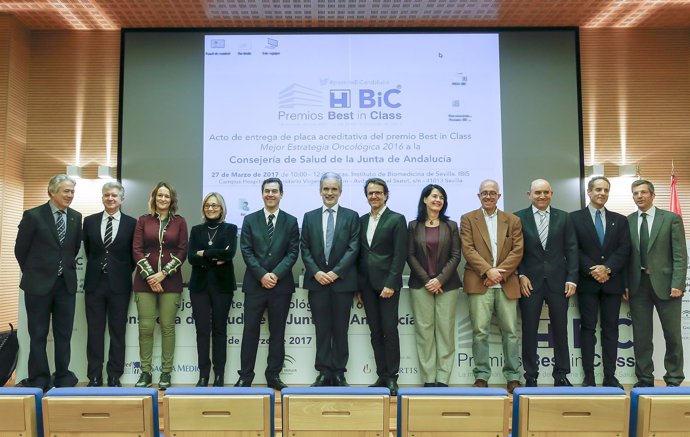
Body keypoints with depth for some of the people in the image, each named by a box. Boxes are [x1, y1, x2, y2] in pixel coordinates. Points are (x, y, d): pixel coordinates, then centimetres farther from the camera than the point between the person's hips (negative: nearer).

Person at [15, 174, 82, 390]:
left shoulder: (76, 217, 4)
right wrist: (32, 273, 8)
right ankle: (38, 381, 15)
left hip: (66, 283, 3)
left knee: (64, 334, 8)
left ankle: (63, 379, 17)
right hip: (39, 284, -3)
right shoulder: (33, 216, -8)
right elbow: (20, 249, 0)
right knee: (38, 334, 5)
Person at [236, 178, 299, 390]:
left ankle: (274, 376, 15)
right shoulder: (250, 220, 6)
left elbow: (293, 252, -1)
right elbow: (246, 251, 0)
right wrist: (262, 275, -11)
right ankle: (245, 376, 10)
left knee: (277, 332, 6)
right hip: (254, 284, 0)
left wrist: (276, 274, -13)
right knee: (250, 331, 2)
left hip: (281, 284, 0)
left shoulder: (291, 221, 6)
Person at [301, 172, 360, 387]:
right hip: (317, 281, 2)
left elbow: (353, 248, -4)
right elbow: (305, 249, 5)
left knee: (340, 329, 5)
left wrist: (336, 272, -12)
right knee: (322, 329, 6)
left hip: (342, 281, -1)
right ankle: (323, 373, 12)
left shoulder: (351, 216, 3)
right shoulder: (309, 217, 10)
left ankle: (339, 373, 14)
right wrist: (316, 272, -9)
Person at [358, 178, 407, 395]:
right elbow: (360, 253, 14)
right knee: (375, 332, 7)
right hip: (367, 284, 5)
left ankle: (392, 377, 5)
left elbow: (400, 255, -8)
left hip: (387, 283, -5)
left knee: (390, 330, -4)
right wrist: (358, 285, 9)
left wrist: (390, 284, -15)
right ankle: (381, 375, 14)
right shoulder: (362, 220, 13)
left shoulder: (397, 219, -3)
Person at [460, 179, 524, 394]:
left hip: (507, 283, 2)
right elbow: (468, 249, -2)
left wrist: (500, 273, -9)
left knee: (510, 331, 4)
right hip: (479, 283, -2)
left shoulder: (513, 220, 13)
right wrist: (488, 271, -13)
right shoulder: (468, 219, 8)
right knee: (480, 331, -3)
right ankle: (481, 376, 5)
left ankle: (513, 377, 12)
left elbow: (517, 251, 4)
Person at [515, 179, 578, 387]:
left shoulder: (563, 217, 7)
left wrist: (571, 278, -4)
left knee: (560, 329, 7)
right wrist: (521, 276, -8)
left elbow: (571, 250, 4)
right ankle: (531, 376, 13)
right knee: (529, 331, 4)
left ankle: (561, 375, 18)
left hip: (558, 281, 2)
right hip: (530, 282, -1)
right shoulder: (519, 218, 2)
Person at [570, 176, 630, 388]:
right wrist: (592, 270, -14)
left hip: (612, 281, 3)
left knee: (611, 329, 5)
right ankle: (589, 377, 5)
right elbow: (574, 250, -4)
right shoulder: (575, 218, 3)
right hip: (587, 281, -2)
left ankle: (610, 377, 10)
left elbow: (624, 250, 2)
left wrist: (607, 269, -12)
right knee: (588, 328, 1)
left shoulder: (620, 220, 12)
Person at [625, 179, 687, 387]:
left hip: (665, 283, -2)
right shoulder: (627, 221, 8)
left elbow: (680, 255, -4)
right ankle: (644, 379, 15)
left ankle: (674, 381, 16)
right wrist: (625, 284, 0)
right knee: (641, 336, 6)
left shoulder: (671, 219, 1)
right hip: (638, 284, 2)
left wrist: (677, 284, -12)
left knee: (673, 335, 5)